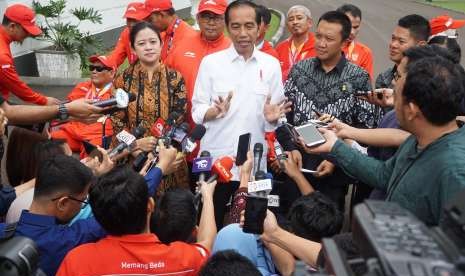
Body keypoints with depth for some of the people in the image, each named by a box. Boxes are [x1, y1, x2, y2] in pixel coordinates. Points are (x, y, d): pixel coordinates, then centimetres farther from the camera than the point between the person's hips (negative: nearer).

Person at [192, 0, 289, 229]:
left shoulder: (271, 64, 2)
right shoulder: (210, 62, -2)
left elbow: (276, 114, 5)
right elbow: (197, 111, -2)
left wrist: (271, 118, -17)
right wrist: (216, 111, -22)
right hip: (215, 160, -1)